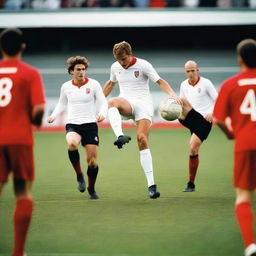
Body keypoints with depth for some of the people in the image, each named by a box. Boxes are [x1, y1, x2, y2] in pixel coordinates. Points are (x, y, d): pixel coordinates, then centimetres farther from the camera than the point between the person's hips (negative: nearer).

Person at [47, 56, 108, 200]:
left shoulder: (93, 84, 0)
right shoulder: (66, 87, 7)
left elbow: (103, 102, 2)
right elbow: (62, 104, 22)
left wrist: (102, 114, -19)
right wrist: (54, 116, 6)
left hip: (90, 124, -1)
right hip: (72, 124, 1)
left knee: (92, 159, -3)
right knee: (72, 144, -34)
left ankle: (91, 189, 21)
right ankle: (79, 176, -14)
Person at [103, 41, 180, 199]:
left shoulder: (143, 65, -4)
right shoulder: (115, 67, 10)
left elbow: (160, 81, -7)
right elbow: (111, 84, 29)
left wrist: (172, 94, -24)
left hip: (143, 104, -3)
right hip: (127, 104, 3)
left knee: (142, 140, -19)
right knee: (112, 103, -34)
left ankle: (151, 184, -17)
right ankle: (120, 137, -57)